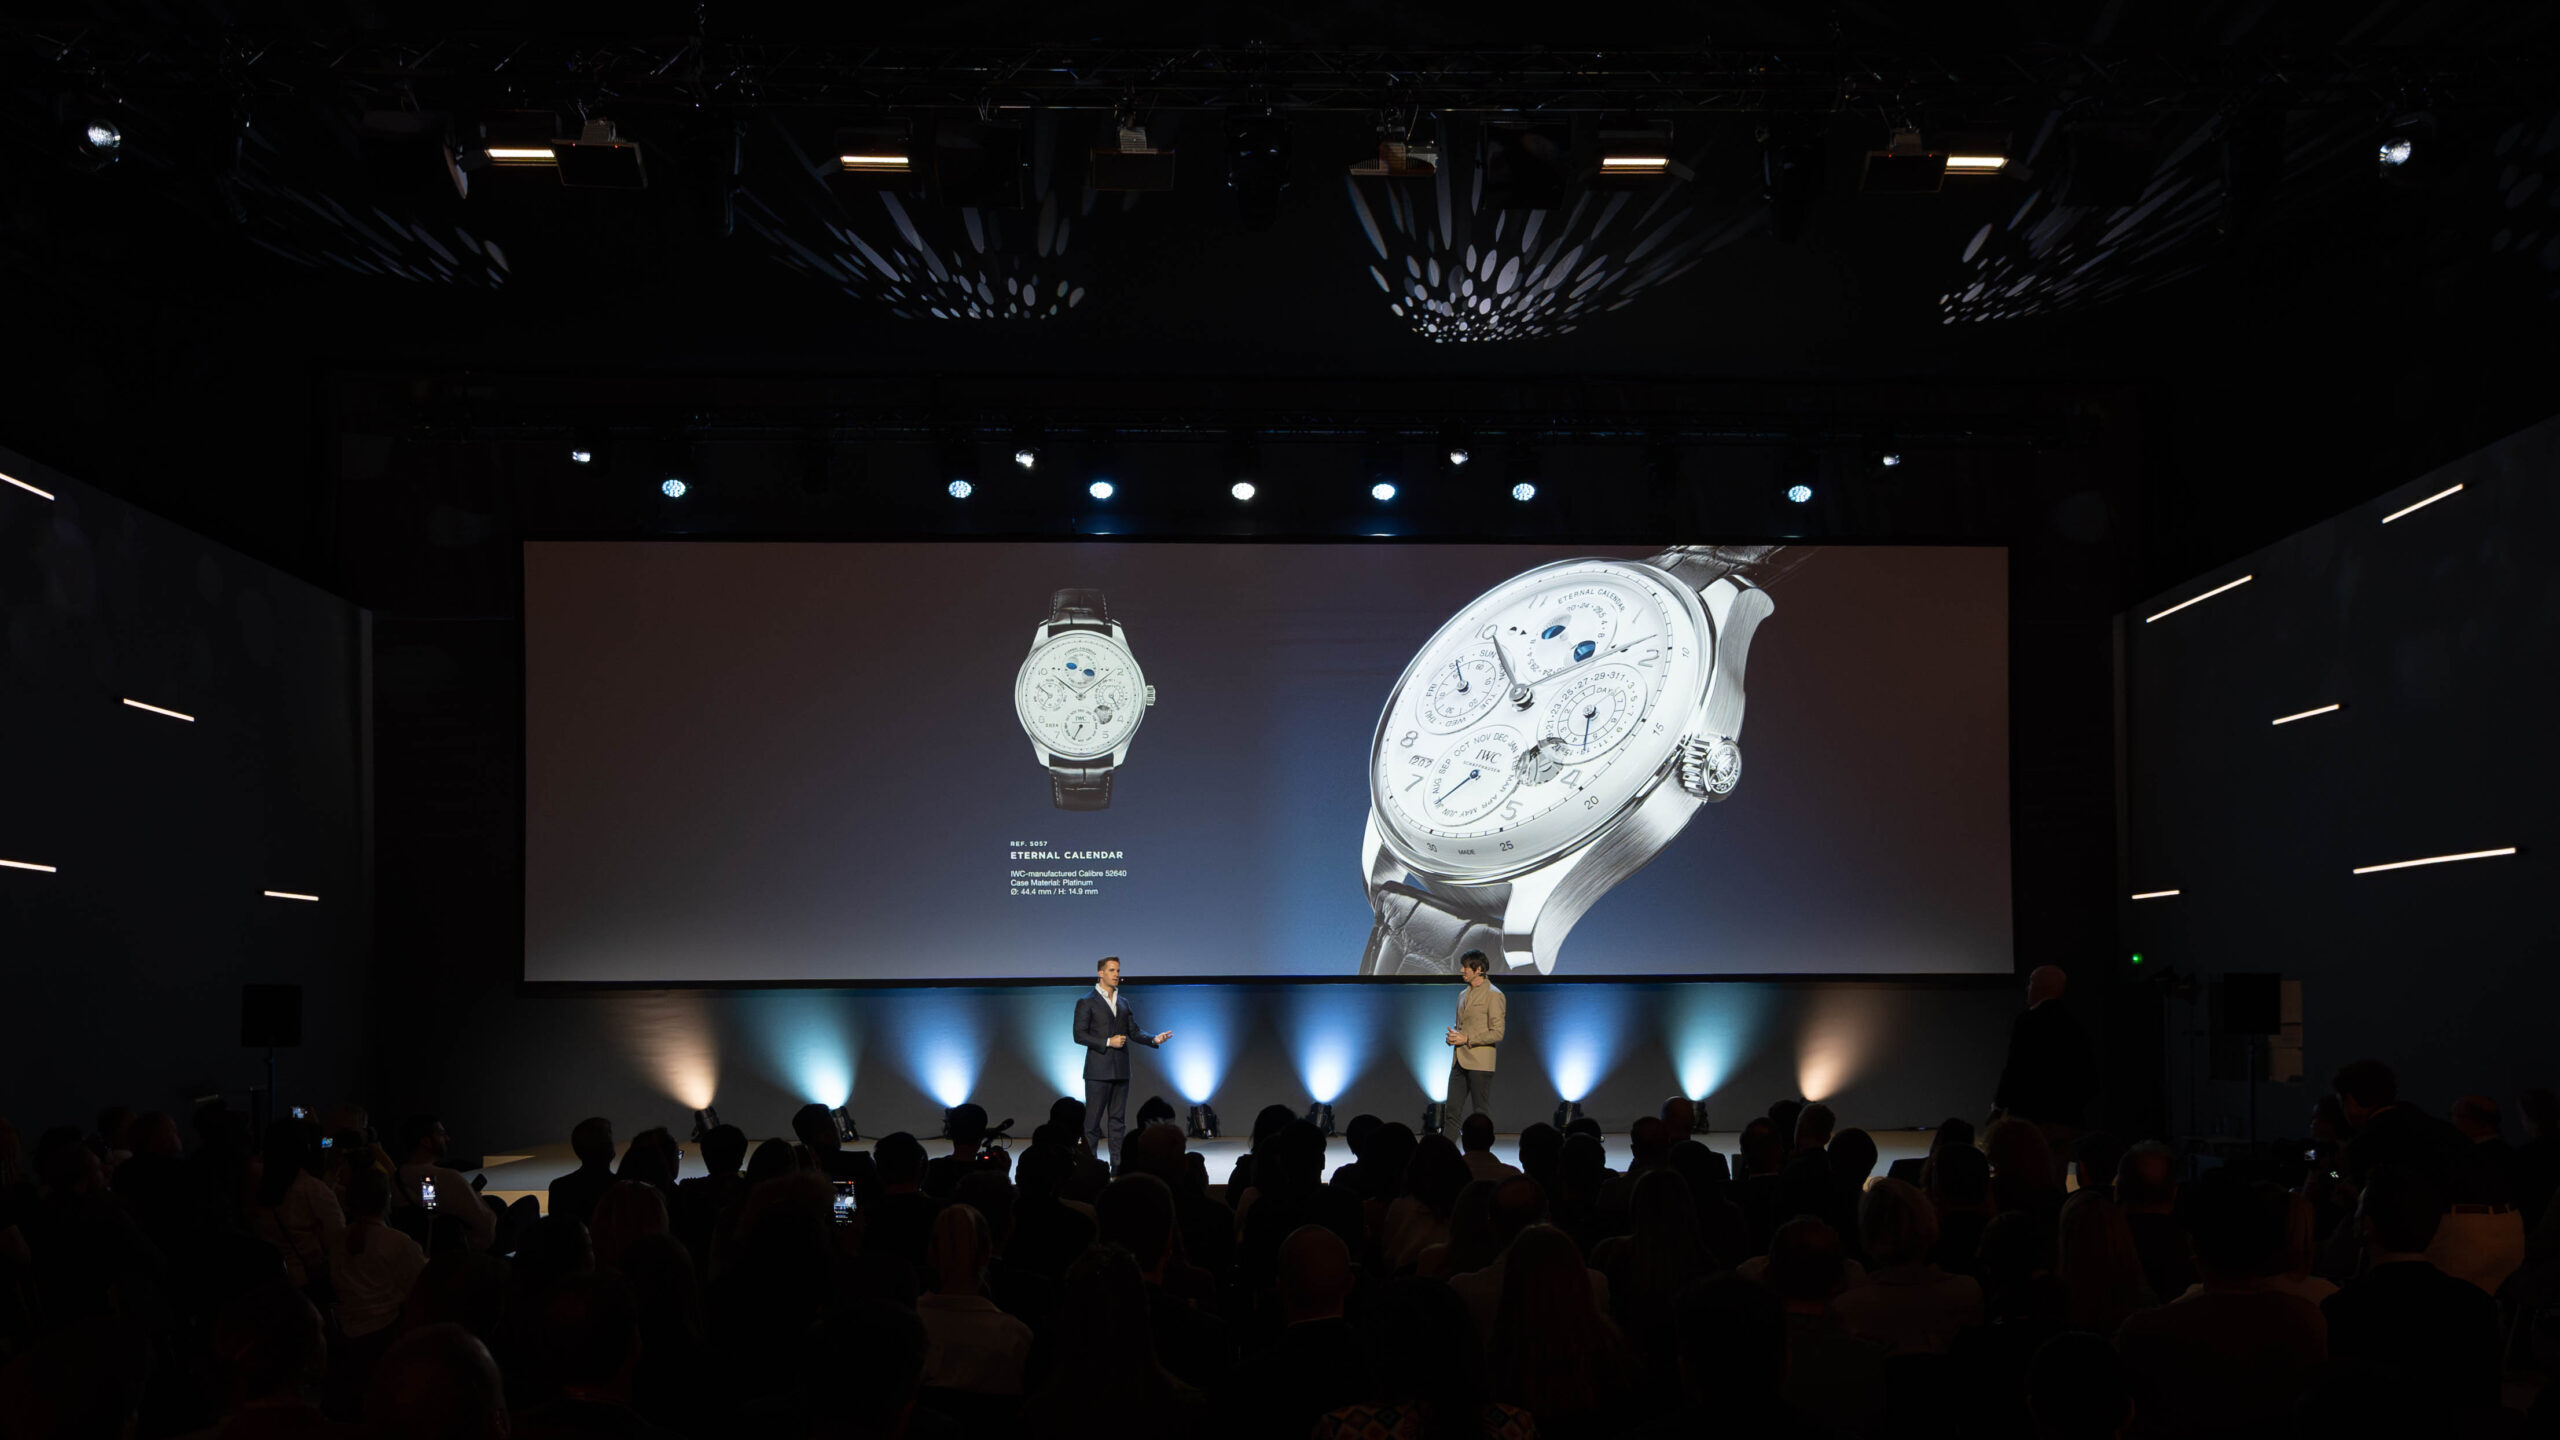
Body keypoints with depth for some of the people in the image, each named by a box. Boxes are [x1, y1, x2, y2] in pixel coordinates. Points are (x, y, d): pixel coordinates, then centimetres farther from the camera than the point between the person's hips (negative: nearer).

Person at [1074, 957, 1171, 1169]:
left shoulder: (1123, 1002, 15)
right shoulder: (1086, 1003, -2)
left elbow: (1134, 1032, 13)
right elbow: (1079, 1035, -8)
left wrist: (1154, 1039, -4)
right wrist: (1107, 1042, -15)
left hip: (1120, 1070, 6)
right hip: (1098, 1070, -5)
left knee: (1118, 1119, 7)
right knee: (1093, 1119, -4)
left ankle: (1118, 1166, 10)